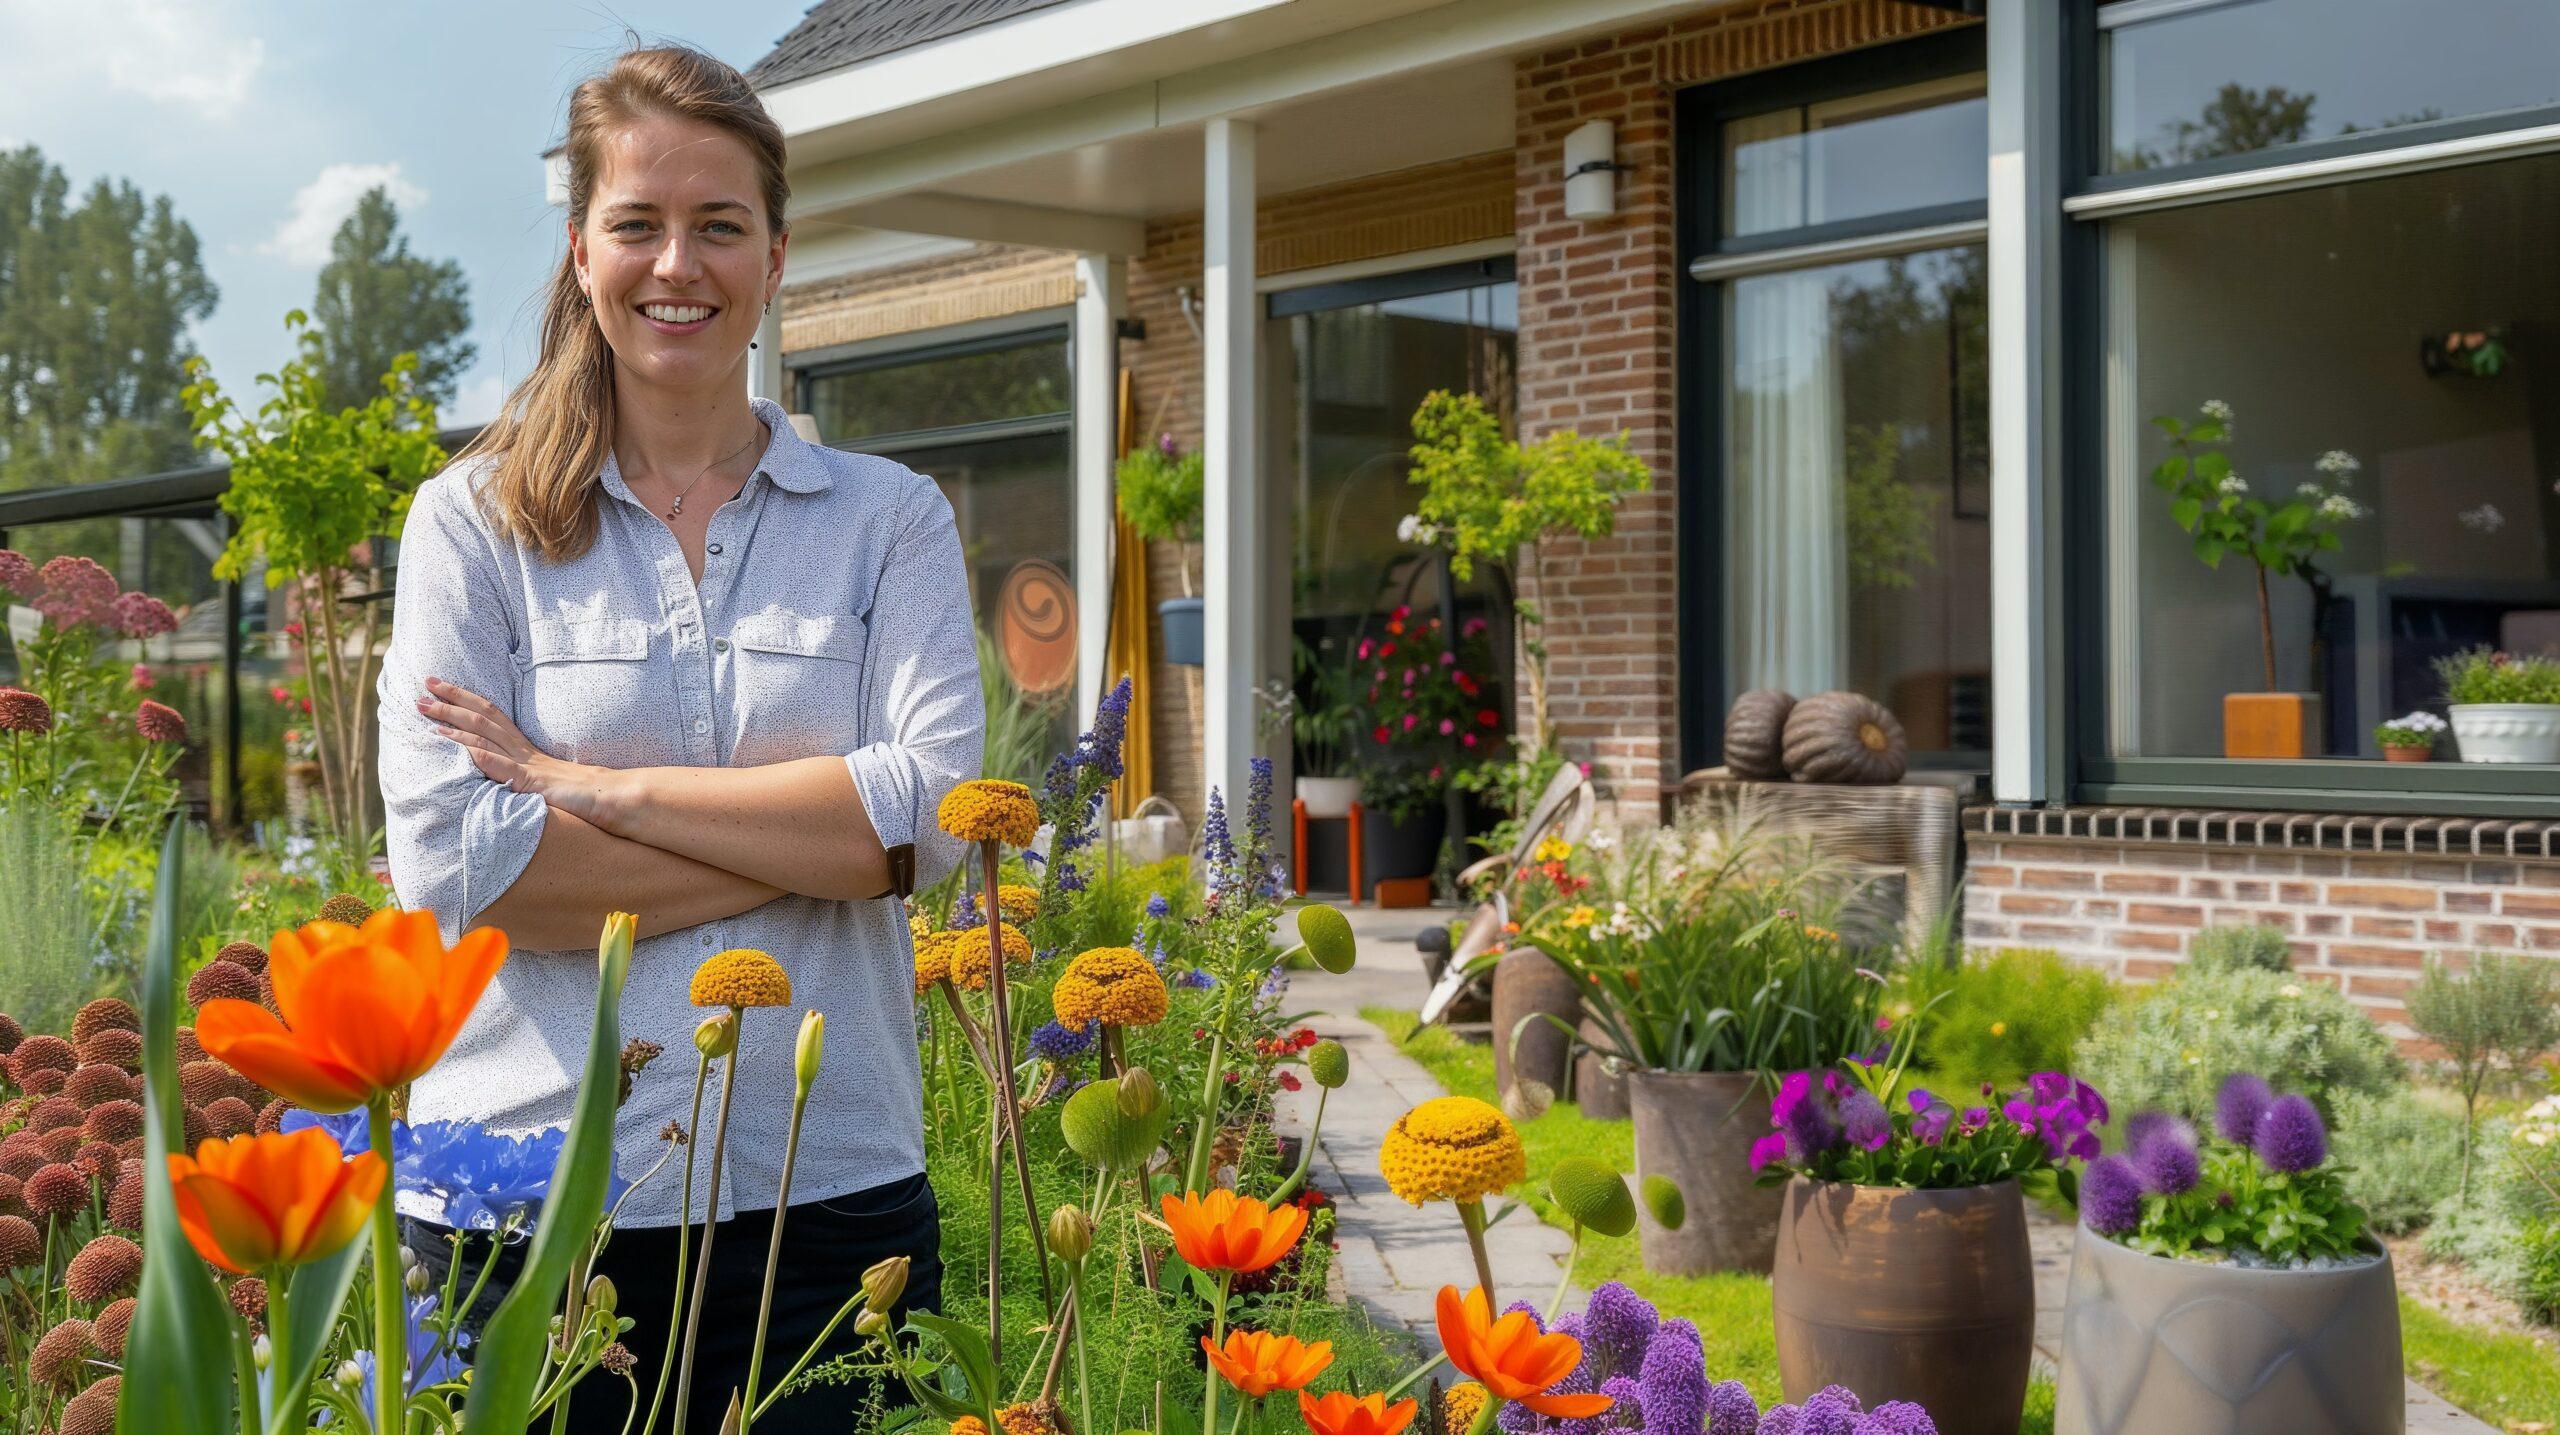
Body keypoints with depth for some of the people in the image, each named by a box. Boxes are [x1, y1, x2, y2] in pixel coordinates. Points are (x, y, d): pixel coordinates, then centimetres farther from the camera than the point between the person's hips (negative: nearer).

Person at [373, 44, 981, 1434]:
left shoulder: (891, 519, 7)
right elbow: (447, 858, -9)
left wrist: (599, 787, -11)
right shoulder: (475, 521, 4)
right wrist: (824, 835, -10)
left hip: (826, 1196, 1)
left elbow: (937, 808, -8)